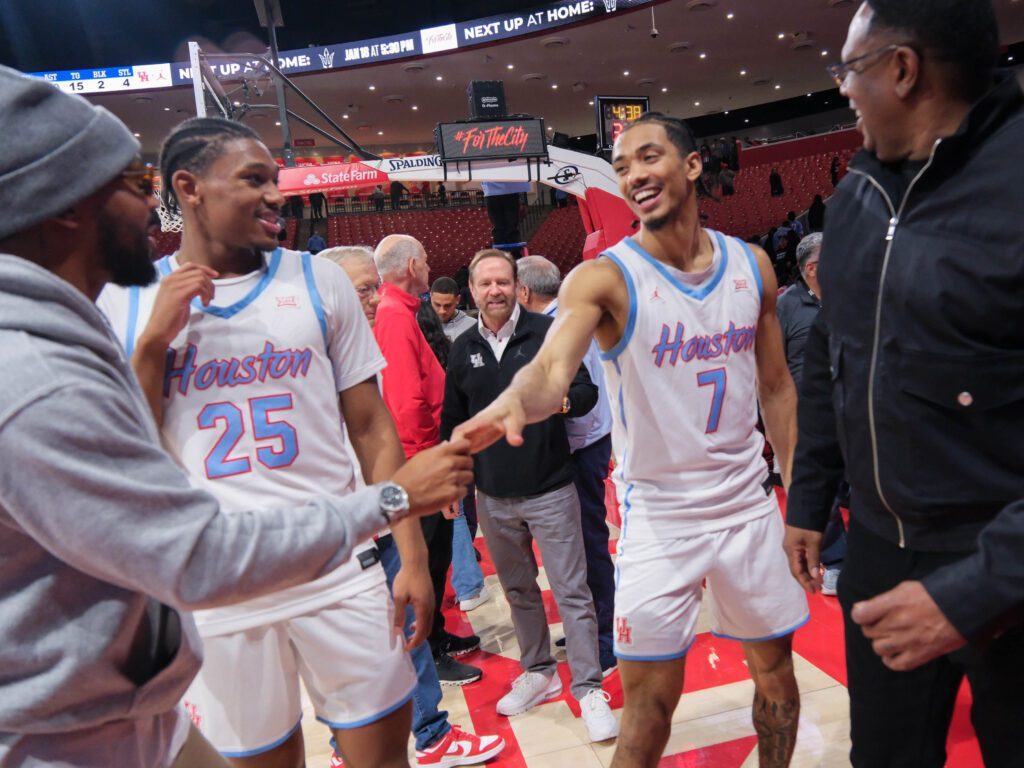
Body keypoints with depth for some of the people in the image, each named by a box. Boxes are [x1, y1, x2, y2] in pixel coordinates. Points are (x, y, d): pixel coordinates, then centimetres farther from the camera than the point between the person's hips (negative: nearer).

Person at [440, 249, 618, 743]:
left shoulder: (548, 332, -6)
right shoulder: (463, 349, 4)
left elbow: (587, 391, -7)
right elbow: (453, 420, 10)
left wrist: (565, 399, -29)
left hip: (550, 490, -4)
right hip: (492, 498, 4)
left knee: (571, 592, 2)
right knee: (518, 591, 17)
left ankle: (588, 688, 15)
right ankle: (539, 673, 35)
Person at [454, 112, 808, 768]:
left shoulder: (752, 265, 1)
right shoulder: (604, 278, -13)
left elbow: (776, 386, 8)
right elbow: (554, 367, -31)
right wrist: (515, 401, -54)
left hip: (749, 505, 4)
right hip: (656, 515, -3)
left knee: (776, 668, 18)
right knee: (649, 698, 3)